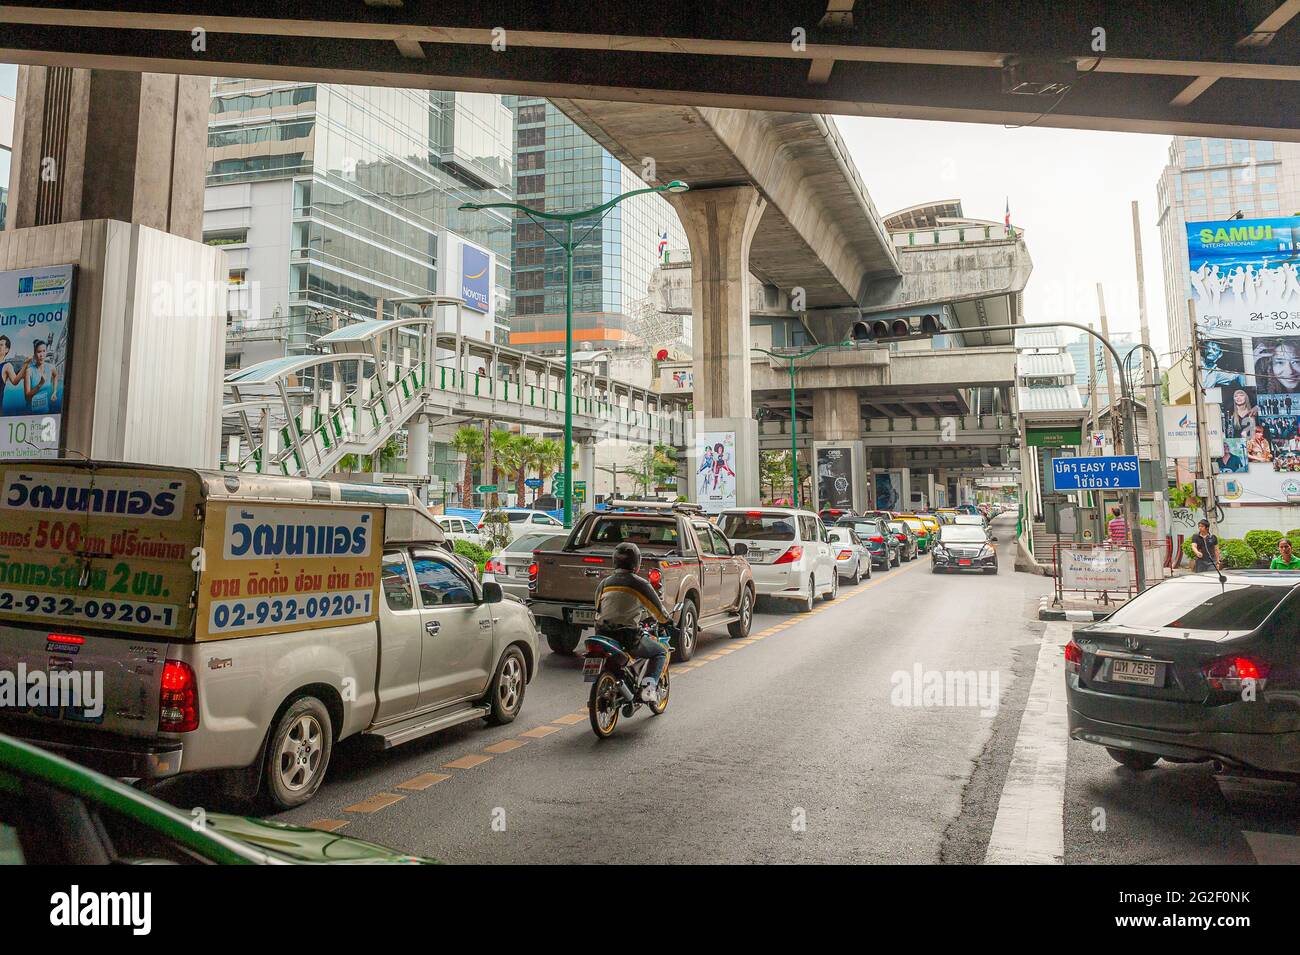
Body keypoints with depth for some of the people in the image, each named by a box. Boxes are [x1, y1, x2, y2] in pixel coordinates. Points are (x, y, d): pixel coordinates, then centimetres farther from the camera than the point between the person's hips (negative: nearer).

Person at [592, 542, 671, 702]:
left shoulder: (604, 584, 9)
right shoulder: (640, 584, -5)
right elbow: (659, 612, 1)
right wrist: (667, 619, 24)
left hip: (603, 635, 5)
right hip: (628, 637, -5)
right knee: (661, 653, 15)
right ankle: (649, 687, -8)